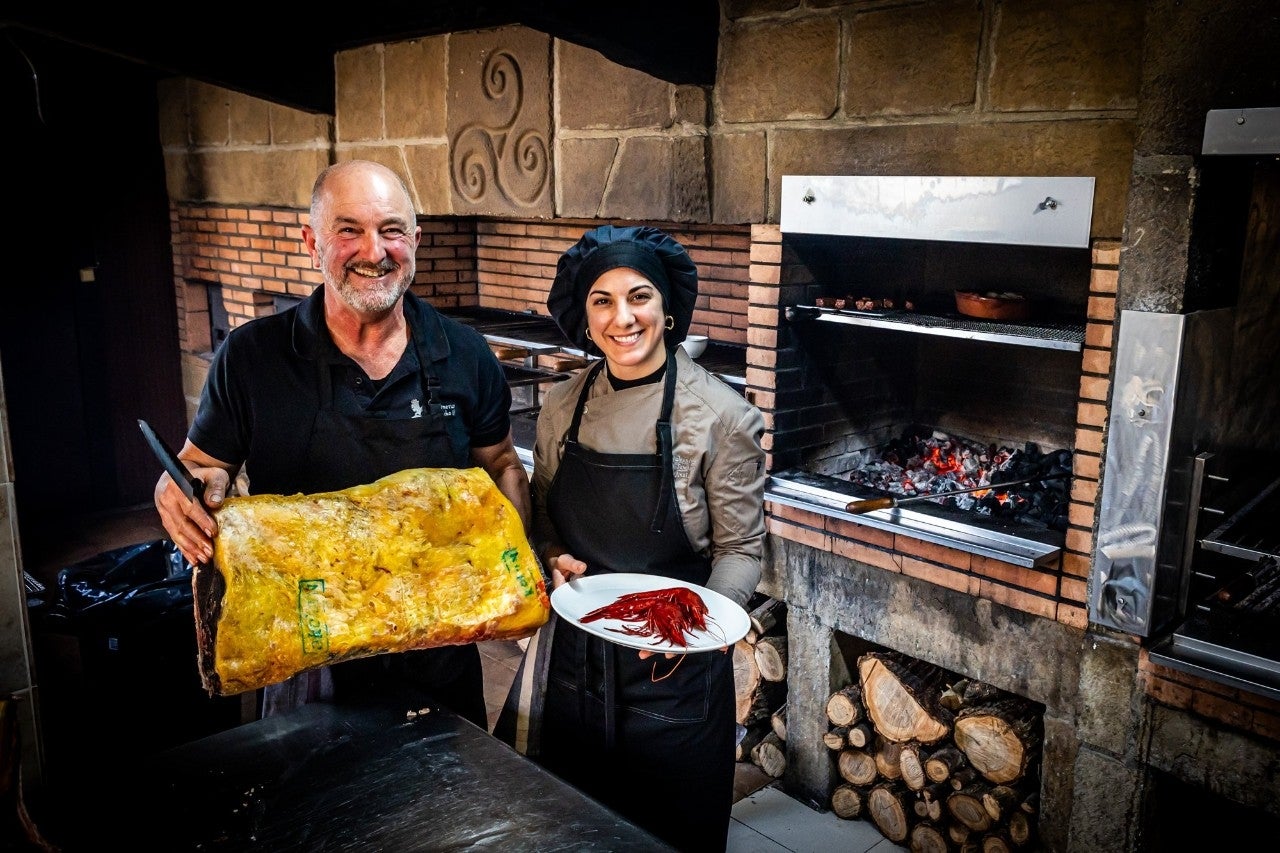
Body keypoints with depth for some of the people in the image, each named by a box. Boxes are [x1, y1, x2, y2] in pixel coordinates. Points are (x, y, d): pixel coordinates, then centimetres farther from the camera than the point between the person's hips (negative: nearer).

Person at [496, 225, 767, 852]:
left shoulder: (718, 414, -14)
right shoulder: (562, 406, -1)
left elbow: (741, 548, -9)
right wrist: (553, 559, -10)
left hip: (671, 664, -4)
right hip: (573, 652, 4)